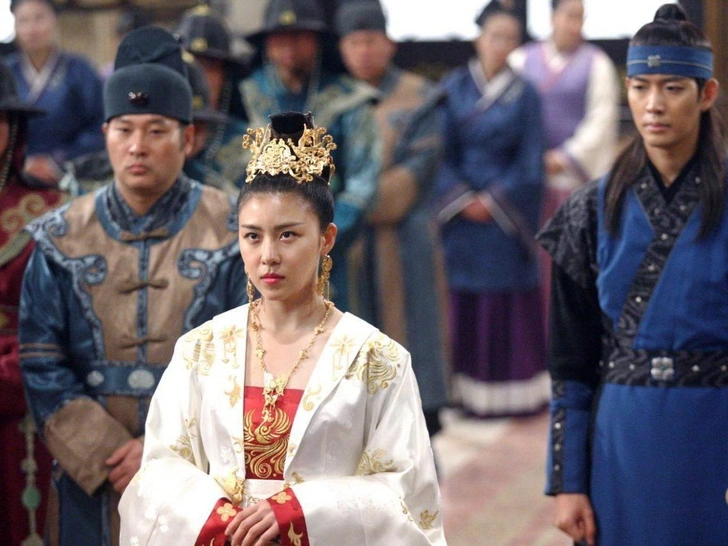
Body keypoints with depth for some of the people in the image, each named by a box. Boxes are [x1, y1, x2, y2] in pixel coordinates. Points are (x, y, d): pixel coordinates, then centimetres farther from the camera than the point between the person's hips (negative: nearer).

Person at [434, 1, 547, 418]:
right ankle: (470, 388, 8)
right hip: (460, 209, 1)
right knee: (465, 300, 2)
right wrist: (462, 199, -9)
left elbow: (530, 162, -1)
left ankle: (516, 388, 5)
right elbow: (441, 152, 2)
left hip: (507, 212, -1)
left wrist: (495, 201, -9)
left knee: (510, 299, 0)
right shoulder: (453, 89, 5)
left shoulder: (524, 94, 2)